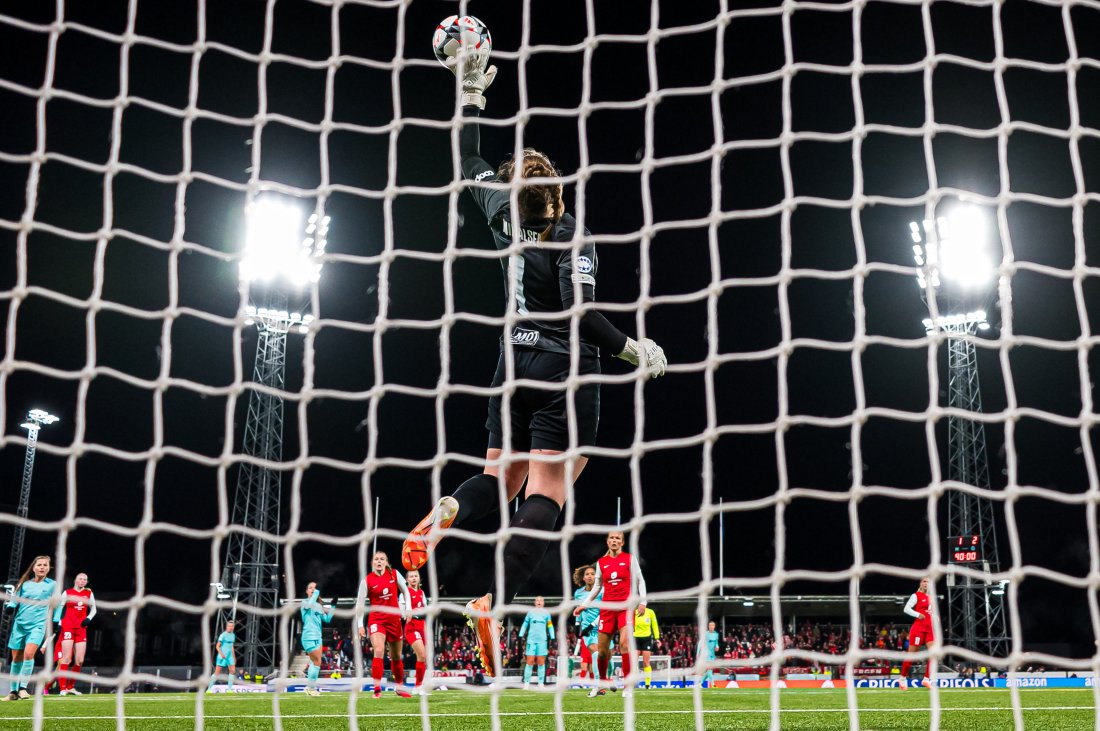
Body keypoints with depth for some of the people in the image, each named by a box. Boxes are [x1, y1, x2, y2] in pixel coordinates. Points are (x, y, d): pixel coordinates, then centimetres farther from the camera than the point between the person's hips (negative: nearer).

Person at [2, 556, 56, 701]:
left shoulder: (52, 585, 3)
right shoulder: (24, 584, 8)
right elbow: (15, 600, 8)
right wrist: (8, 605, -14)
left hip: (38, 625, -3)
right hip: (19, 624, 3)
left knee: (28, 654, -23)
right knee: (16, 658, 7)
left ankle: (23, 687, -14)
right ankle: (14, 691, 19)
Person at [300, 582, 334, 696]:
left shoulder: (318, 606, 17)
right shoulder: (305, 603, -5)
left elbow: (327, 619, 16)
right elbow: (309, 605, -31)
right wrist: (316, 593, -27)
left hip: (317, 637, 8)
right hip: (309, 636, -8)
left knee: (314, 662, 9)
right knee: (317, 662, -10)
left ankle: (309, 687, 16)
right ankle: (311, 688, -4)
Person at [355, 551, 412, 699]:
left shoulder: (394, 574, -1)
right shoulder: (367, 580, -8)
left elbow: (405, 591, 11)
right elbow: (359, 603, -4)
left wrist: (408, 609, 0)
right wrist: (360, 625, -7)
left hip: (394, 619, 3)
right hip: (376, 619, -3)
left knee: (396, 656, 14)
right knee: (378, 652, -21)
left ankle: (399, 686, 32)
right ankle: (377, 689, -17)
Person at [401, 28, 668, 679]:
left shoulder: (506, 218, 2)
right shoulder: (572, 236, -13)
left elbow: (474, 166, 17)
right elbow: (580, 314, -21)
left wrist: (473, 91, 23)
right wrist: (634, 349, -10)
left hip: (515, 368, 6)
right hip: (564, 375, -6)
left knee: (502, 478, 18)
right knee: (547, 496, -6)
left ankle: (445, 515, -15)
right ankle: (496, 603, -22)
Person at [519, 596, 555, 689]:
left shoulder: (546, 613, 10)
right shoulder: (530, 612, 10)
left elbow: (550, 626, 12)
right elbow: (525, 625, 13)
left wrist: (552, 639, 6)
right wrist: (521, 636, 7)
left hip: (542, 640, 0)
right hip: (531, 640, 0)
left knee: (541, 662, -1)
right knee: (529, 662, -4)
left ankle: (541, 683, 4)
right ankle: (526, 683, -1)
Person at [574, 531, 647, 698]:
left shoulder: (630, 559, 2)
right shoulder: (601, 562, 10)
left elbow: (639, 581, 3)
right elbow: (597, 586, 18)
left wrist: (642, 601, -7)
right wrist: (584, 604, 13)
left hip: (626, 606, -3)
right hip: (607, 608, 3)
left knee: (624, 643, -19)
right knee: (602, 648, 2)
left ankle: (627, 684, -12)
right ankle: (602, 684, 22)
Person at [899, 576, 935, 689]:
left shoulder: (931, 598, 16)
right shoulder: (916, 595, -3)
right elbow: (906, 609, -10)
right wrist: (917, 614, -23)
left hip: (930, 629, 6)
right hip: (918, 628, -6)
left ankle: (926, 679, -4)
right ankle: (903, 678, 14)